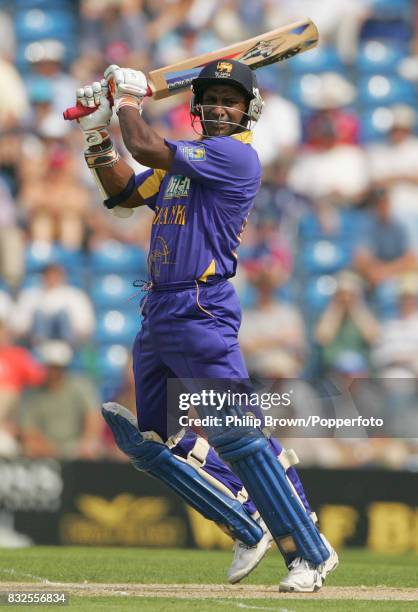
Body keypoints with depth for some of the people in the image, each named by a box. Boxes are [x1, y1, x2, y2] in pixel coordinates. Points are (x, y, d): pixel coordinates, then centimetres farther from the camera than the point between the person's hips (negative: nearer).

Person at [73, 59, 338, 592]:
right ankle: (249, 528, 18)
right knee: (156, 442, 11)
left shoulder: (236, 155, -10)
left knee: (236, 435, -16)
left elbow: (146, 148, -16)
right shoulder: (186, 159, 19)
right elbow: (123, 192, 27)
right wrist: (97, 132, 17)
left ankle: (311, 552, -12)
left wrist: (127, 98, 2)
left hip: (201, 313, -10)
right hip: (157, 316, 10)